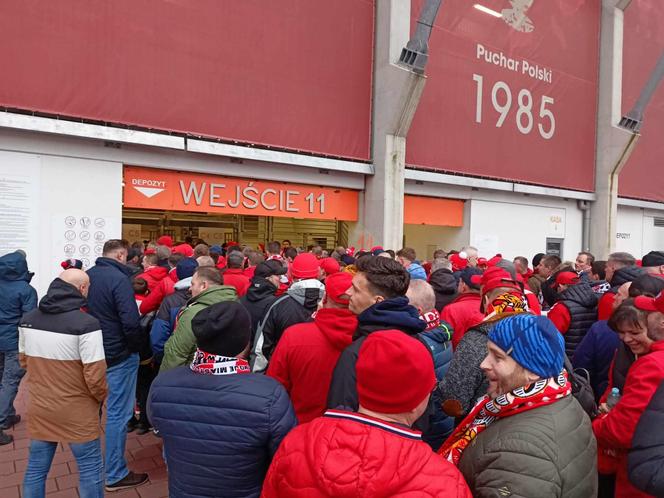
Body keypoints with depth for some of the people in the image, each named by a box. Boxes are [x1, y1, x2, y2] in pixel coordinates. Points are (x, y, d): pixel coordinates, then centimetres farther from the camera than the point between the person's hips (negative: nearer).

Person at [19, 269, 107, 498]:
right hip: (76, 411, -6)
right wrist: (102, 397, -2)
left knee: (36, 468, 20)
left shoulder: (28, 319, 0)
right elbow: (95, 376, -21)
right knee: (90, 468, 11)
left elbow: (24, 361, 14)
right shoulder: (86, 323, -22)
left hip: (38, 408, 6)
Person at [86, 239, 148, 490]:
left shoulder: (87, 276, 4)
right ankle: (115, 475, 12)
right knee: (118, 413, 2)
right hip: (119, 355, -8)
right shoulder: (118, 278, -20)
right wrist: (137, 347, -9)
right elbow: (130, 321, -26)